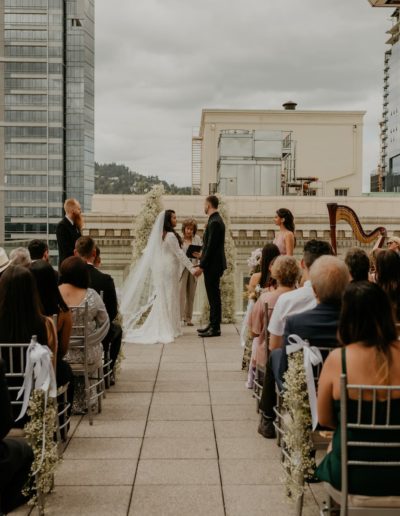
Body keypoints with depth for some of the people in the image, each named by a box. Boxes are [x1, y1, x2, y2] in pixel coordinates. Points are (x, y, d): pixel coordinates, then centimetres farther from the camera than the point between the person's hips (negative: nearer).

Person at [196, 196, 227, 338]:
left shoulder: (214, 222, -18)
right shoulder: (216, 220, 13)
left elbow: (211, 246, -22)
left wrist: (202, 266, -20)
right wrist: (202, 255, 21)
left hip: (212, 265, -10)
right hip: (214, 264, 10)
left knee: (214, 296, -4)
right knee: (213, 295, 15)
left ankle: (215, 328, 1)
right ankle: (213, 324, 24)